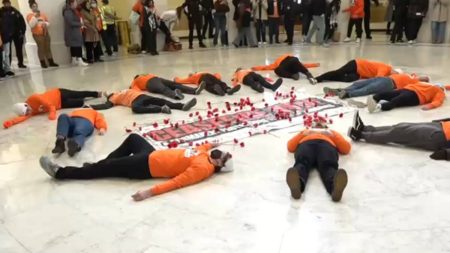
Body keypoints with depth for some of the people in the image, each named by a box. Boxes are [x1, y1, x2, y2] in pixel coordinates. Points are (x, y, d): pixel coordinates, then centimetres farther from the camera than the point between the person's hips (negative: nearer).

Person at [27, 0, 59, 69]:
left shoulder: (43, 14, 13)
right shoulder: (29, 16, -1)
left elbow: (48, 22, 17)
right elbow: (31, 25, -15)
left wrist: (45, 23, -7)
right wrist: (35, 16, -17)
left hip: (46, 33, 4)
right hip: (37, 35, -4)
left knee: (48, 47, 7)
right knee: (41, 48, -6)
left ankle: (51, 62, 12)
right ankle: (43, 63, -1)